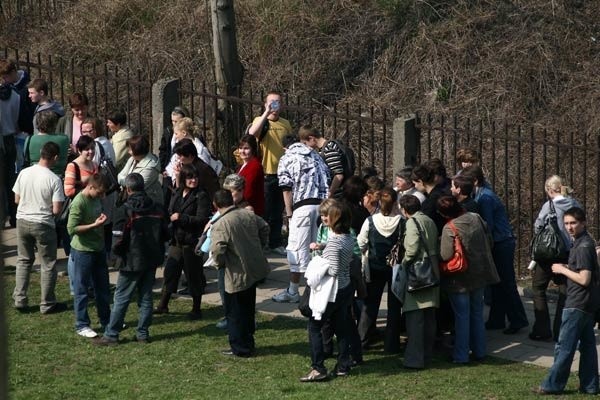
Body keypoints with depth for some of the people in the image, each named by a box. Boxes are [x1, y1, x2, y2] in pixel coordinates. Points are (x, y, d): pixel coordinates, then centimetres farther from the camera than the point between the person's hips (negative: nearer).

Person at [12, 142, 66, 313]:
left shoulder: (24, 173, -6)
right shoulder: (54, 180, -18)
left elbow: (17, 199, 4)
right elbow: (56, 210, -17)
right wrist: (45, 206, 4)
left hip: (22, 221, 4)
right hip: (43, 224, -4)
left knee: (23, 260, 19)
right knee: (48, 264, 9)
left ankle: (20, 300, 18)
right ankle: (47, 304, 14)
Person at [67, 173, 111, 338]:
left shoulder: (96, 199, 6)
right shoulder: (78, 202, -20)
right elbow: (71, 229, -25)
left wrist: (102, 220, 8)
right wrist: (95, 225, -25)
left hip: (98, 249, 9)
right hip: (83, 251, -9)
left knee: (102, 287, 18)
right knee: (81, 289, 3)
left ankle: (106, 319, 31)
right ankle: (82, 325, 10)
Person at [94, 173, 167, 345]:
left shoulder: (126, 209, -14)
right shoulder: (156, 209, 4)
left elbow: (120, 236, -17)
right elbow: (164, 234, 10)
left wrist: (117, 252, 1)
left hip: (132, 261, -5)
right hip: (152, 260, 6)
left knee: (121, 298, 0)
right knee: (146, 297, 12)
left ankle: (111, 334, 2)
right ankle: (143, 333, 15)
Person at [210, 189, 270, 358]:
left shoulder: (220, 225, -22)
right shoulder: (249, 215, -1)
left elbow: (217, 250, -28)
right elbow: (264, 227, 13)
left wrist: (220, 263, -8)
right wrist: (260, 247, 22)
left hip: (237, 275, -7)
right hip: (255, 270, 7)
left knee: (235, 313, 9)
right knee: (248, 309, 22)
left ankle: (240, 348, 16)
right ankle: (248, 342, 32)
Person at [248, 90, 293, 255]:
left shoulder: (285, 124, 10)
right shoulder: (260, 121, -5)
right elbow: (252, 133, -29)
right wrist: (267, 113, -28)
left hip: (282, 174, 5)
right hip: (265, 174, -5)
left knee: (278, 211, 12)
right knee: (263, 210, -1)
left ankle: (276, 243, 20)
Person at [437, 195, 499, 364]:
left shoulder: (449, 228, -22)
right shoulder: (476, 218, -4)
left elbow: (445, 256, -21)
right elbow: (489, 242, 5)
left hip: (460, 279, -6)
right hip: (479, 274, 6)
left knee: (462, 316, 3)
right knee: (477, 313, 16)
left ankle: (461, 355, 8)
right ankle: (479, 351, 24)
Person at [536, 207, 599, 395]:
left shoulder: (583, 247, -19)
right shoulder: (584, 242, 12)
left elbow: (584, 279, -23)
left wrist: (563, 270, -13)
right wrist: (567, 268, 8)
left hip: (577, 305, -10)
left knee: (564, 346, -3)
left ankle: (553, 385, 2)